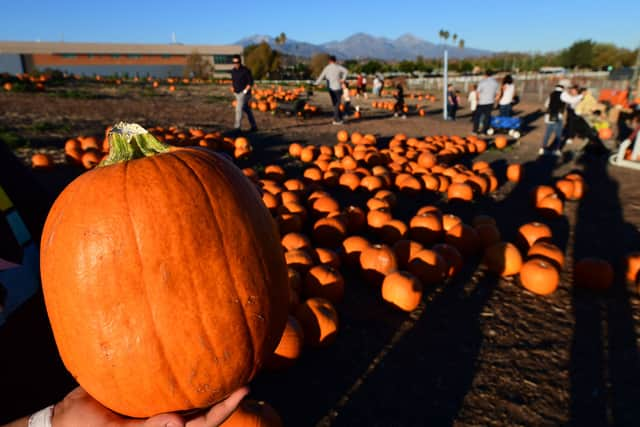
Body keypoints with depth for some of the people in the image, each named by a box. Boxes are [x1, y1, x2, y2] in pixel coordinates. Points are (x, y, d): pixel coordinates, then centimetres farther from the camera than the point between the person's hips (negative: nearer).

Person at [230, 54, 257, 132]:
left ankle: (237, 127, -12)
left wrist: (245, 91, -18)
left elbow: (251, 82, -15)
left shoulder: (246, 70, -14)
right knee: (247, 110, 12)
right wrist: (232, 88, 10)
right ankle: (254, 127, 19)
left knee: (239, 109, -14)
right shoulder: (233, 70, 8)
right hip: (237, 93, 7)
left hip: (244, 93, -7)